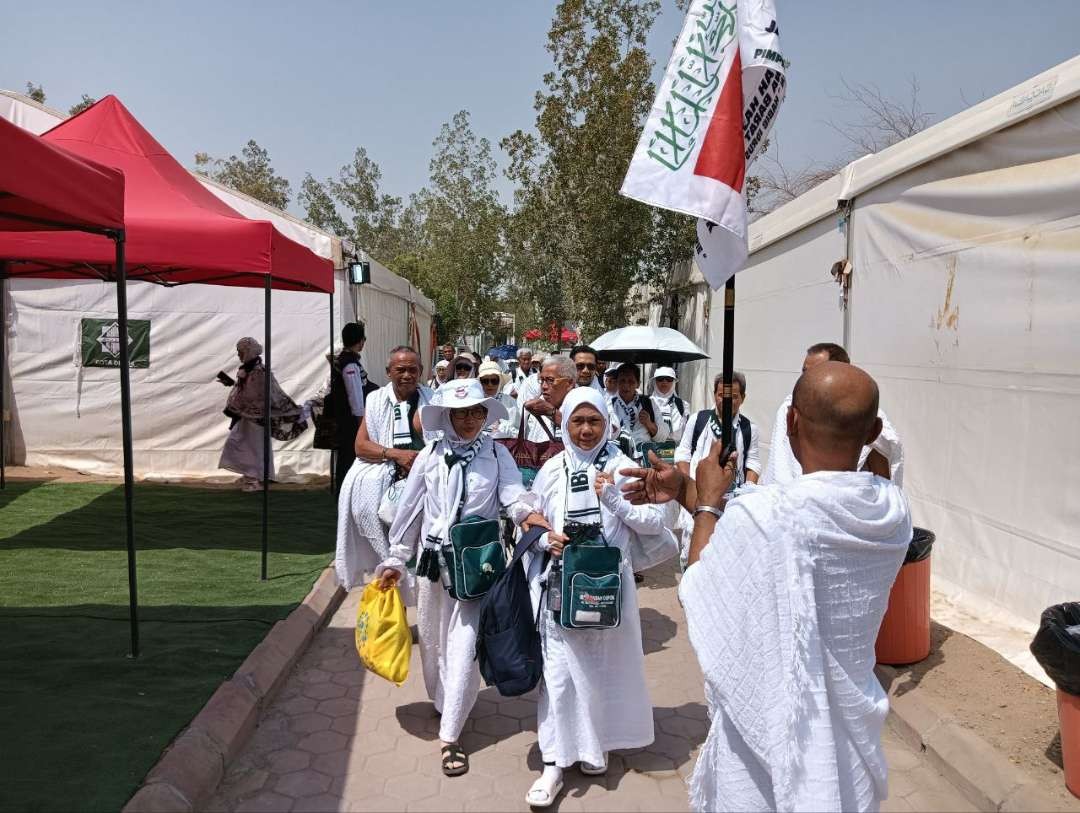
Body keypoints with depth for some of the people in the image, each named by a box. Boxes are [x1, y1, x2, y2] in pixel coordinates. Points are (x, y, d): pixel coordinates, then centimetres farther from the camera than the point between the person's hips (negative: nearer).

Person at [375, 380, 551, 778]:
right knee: (432, 638, 16)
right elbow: (410, 510, 5)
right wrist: (395, 559, 8)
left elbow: (514, 494, -15)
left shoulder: (497, 455, -3)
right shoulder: (429, 456, 0)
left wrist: (530, 513, -38)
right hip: (432, 559, 3)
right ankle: (442, 704, 41)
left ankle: (450, 736, 5)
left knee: (464, 643, -5)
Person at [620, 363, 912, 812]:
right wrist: (684, 491, 5)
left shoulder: (761, 514, -32)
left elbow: (699, 595, -13)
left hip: (770, 734, -5)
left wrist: (707, 502, -3)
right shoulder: (894, 509, -12)